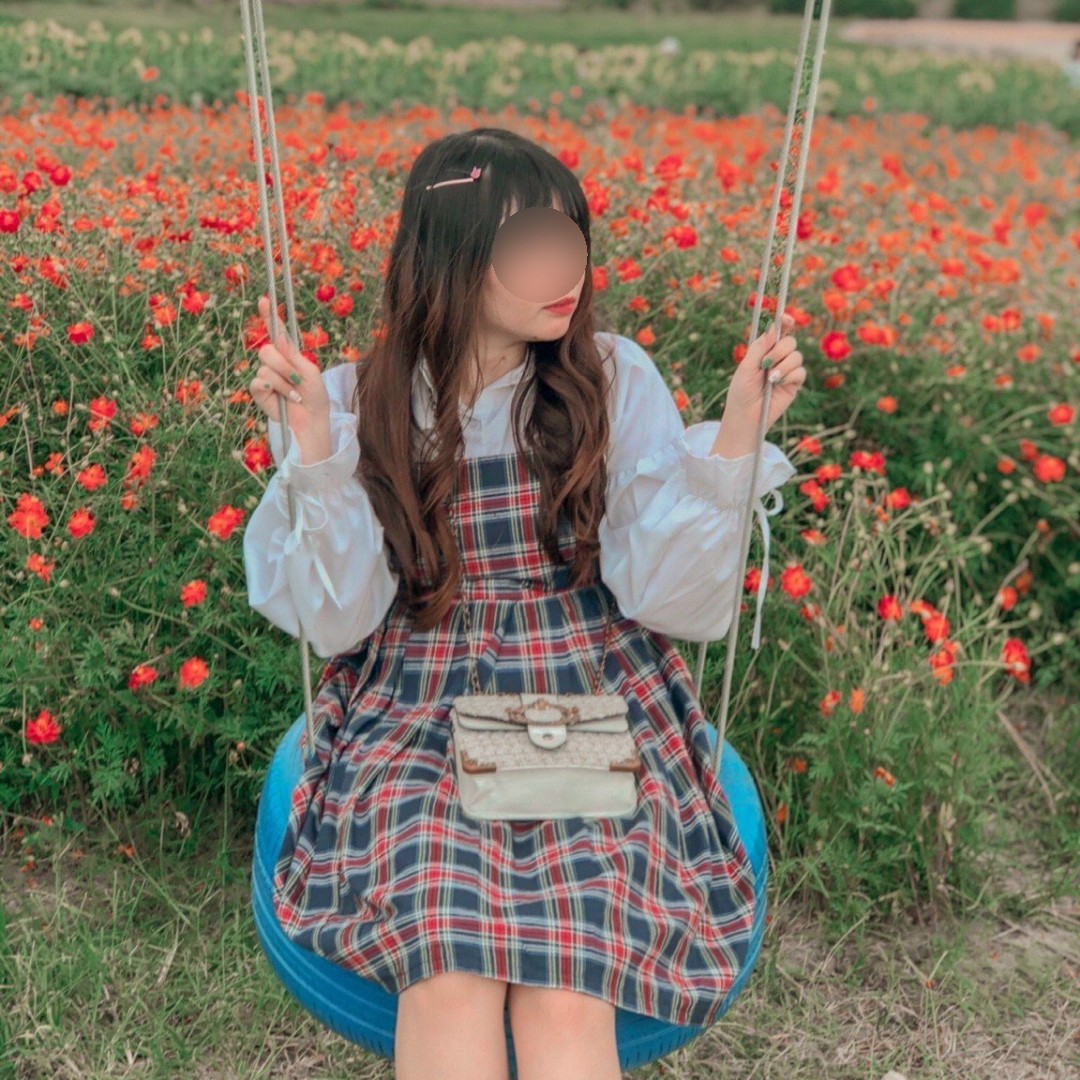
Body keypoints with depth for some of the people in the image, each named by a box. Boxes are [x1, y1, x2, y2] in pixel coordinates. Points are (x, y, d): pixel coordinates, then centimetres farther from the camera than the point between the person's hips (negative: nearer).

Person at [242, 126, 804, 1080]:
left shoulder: (617, 379, 1)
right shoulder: (358, 401, 1)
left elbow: (674, 601, -4)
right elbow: (337, 623, -4)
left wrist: (738, 435, -14)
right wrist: (314, 448, -15)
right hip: (417, 710, 1)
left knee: (567, 993, -25)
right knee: (446, 971, -27)